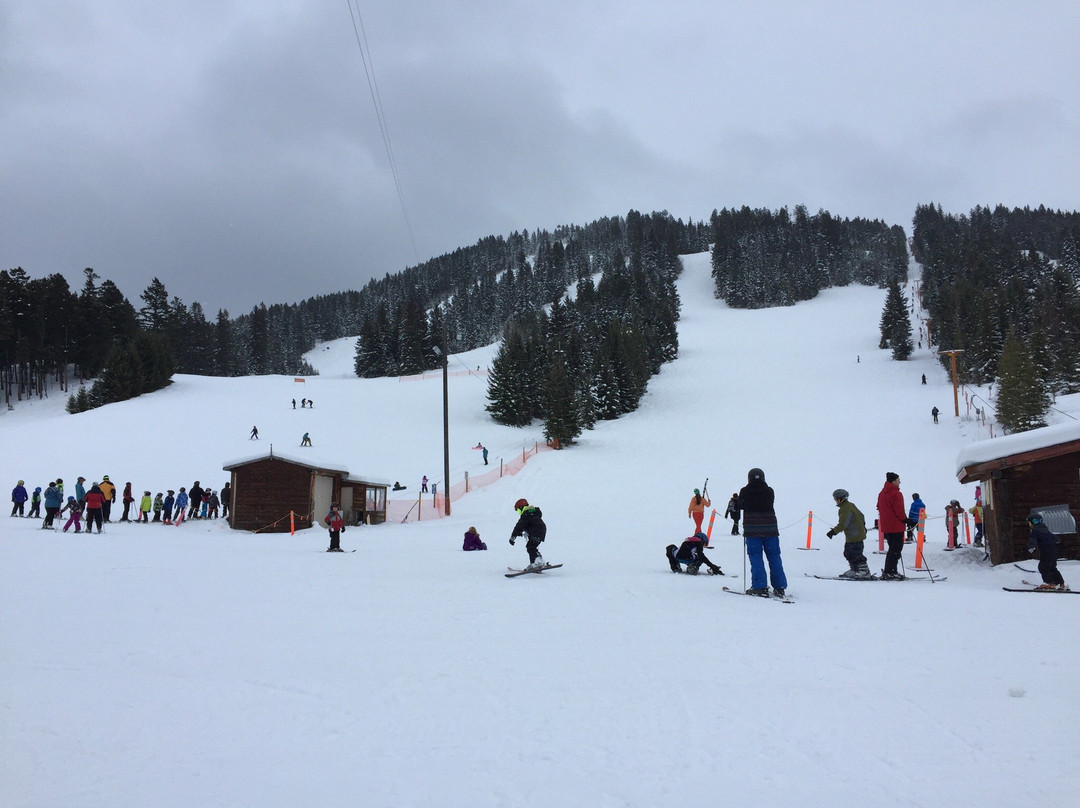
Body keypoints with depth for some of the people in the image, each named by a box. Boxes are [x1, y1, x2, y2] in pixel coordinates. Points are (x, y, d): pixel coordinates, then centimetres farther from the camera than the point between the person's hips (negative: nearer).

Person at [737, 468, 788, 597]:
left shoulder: (745, 491, -2)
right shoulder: (769, 491, 2)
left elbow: (740, 505, 9)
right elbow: (770, 504, 11)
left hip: (752, 529, -2)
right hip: (770, 528, 2)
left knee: (756, 557, 1)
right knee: (774, 557, 8)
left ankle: (760, 587, -6)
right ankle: (779, 587, 10)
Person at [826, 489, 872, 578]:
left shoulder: (846, 509, -21)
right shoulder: (850, 505, 11)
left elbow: (843, 524, -26)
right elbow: (861, 516, 23)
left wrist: (833, 531, -23)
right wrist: (862, 527, 38)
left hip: (855, 536, -11)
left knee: (856, 555, -6)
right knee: (848, 553, 16)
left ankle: (865, 572, 0)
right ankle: (853, 571, 23)